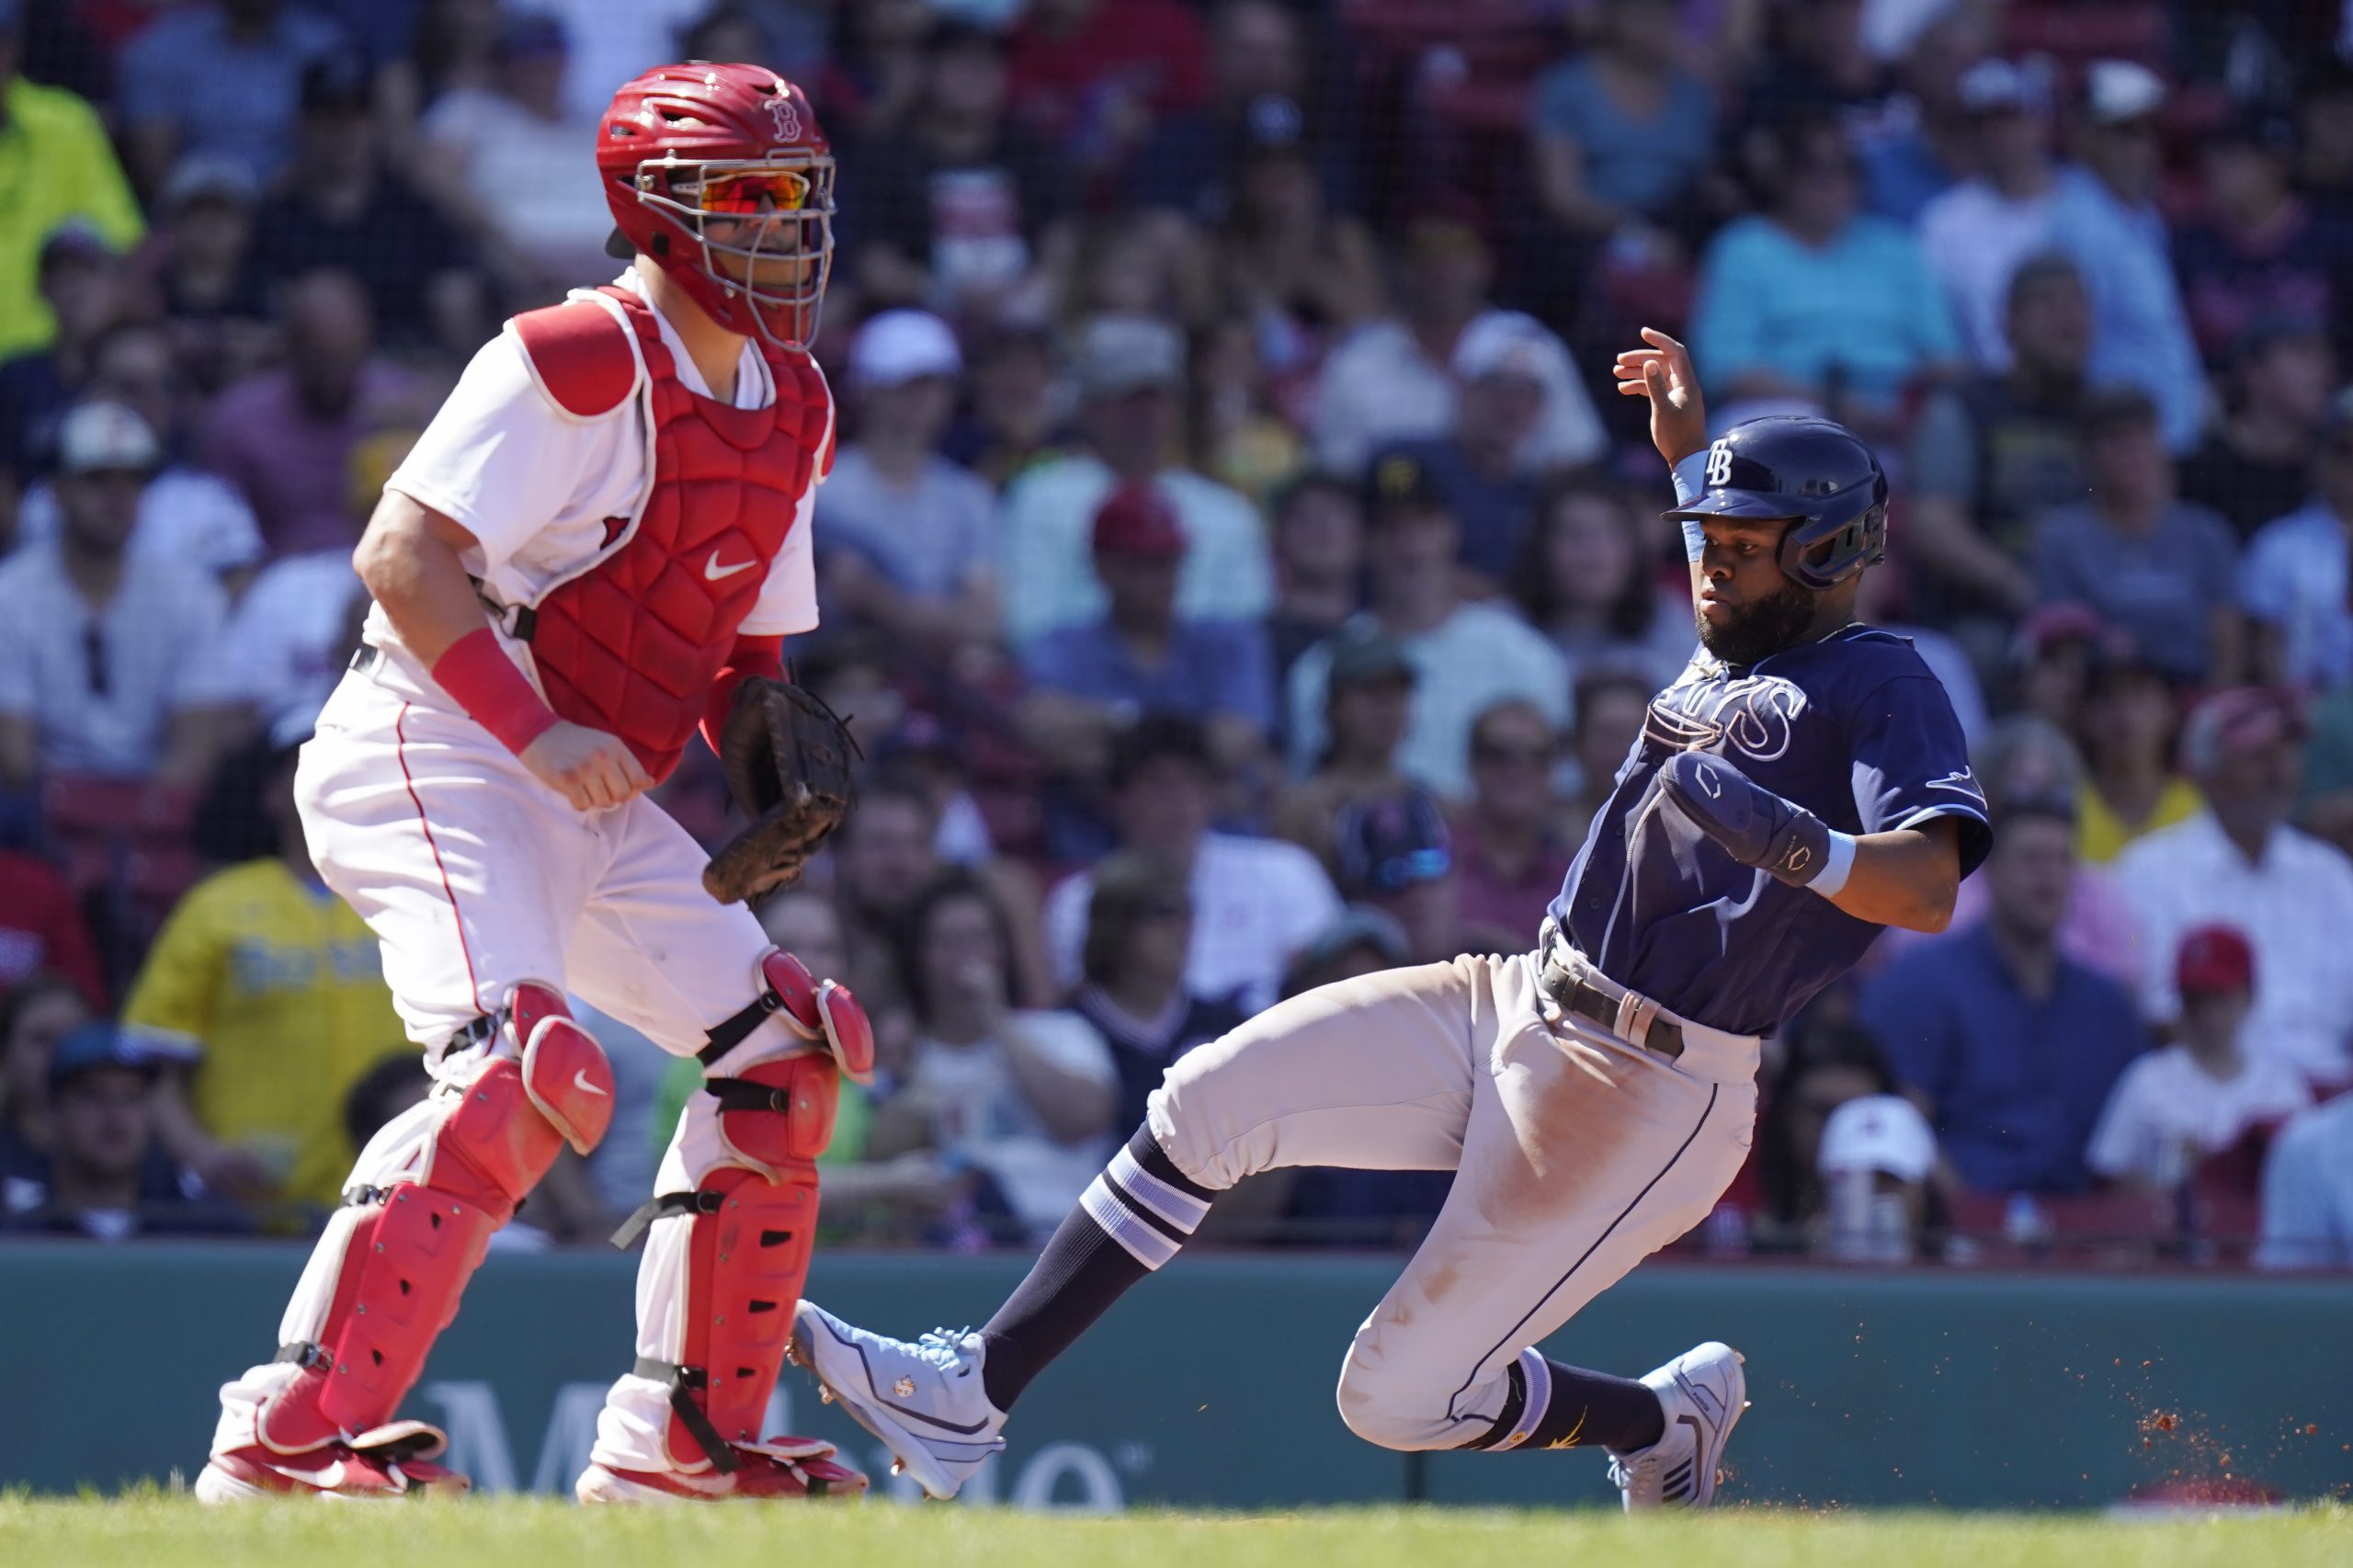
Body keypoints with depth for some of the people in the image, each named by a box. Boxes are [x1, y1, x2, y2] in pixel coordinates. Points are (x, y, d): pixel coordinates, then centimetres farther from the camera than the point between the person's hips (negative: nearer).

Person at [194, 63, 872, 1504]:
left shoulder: (789, 412, 14)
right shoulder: (580, 363, -14)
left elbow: (746, 645, 23)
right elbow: (404, 557, -20)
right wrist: (538, 735, -27)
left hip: (585, 796, 10)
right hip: (433, 752, -10)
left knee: (781, 1047, 9)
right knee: (525, 1071, -28)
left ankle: (681, 1438, 16)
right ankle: (290, 1440, -32)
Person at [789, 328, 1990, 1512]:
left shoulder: (1876, 685, -12)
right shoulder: (1727, 660, 14)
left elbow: (1929, 890, -30)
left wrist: (1791, 846, -45)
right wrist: (1691, 453, 36)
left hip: (1644, 1099, -9)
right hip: (1519, 1008, 9)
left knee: (1397, 1401, -7)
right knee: (1206, 1102, -7)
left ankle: (1664, 1421, 20)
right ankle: (975, 1390, -5)